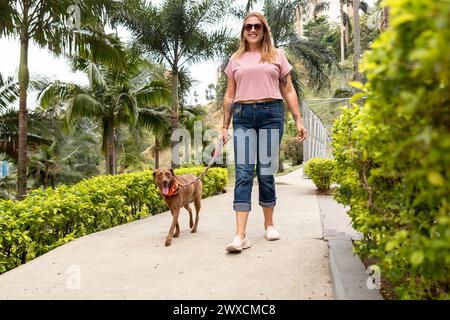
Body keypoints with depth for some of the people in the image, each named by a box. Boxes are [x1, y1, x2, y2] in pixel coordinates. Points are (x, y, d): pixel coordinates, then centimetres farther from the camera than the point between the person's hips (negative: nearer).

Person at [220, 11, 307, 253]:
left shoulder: (276, 55, 14)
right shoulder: (235, 59, 17)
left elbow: (288, 91, 12)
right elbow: (229, 96, 16)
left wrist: (298, 120, 3)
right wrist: (224, 127, 9)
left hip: (271, 113, 0)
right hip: (243, 116, 1)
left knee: (266, 172, 0)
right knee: (243, 173, -8)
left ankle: (269, 224, 19)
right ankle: (240, 235, -12)